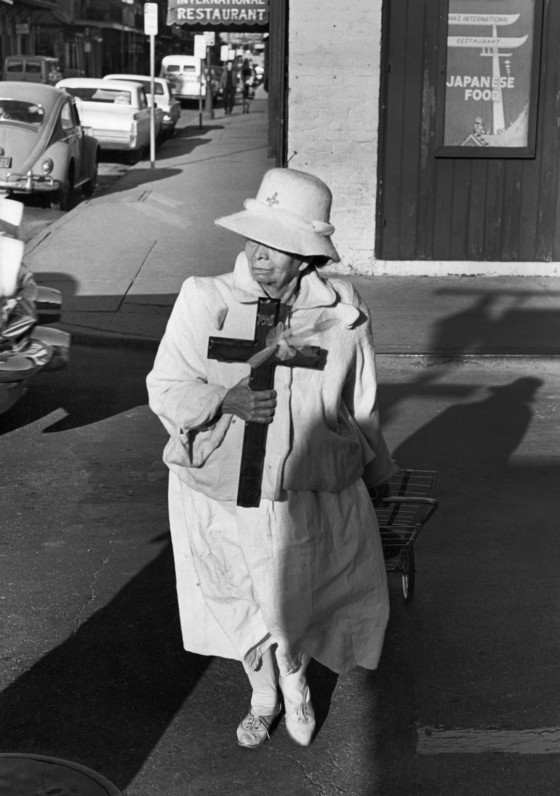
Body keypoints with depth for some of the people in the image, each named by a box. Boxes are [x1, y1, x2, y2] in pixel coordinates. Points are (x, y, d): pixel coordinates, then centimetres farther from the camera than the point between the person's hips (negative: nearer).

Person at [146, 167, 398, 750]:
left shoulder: (341, 313, -9)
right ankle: (264, 695, 50)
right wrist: (226, 401, -27)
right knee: (239, 603, 20)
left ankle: (294, 677, 50)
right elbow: (165, 389, -8)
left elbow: (360, 409, 4)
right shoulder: (204, 301, -15)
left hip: (311, 494, 0)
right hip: (221, 494, 0)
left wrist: (376, 474, 16)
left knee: (300, 598, 15)